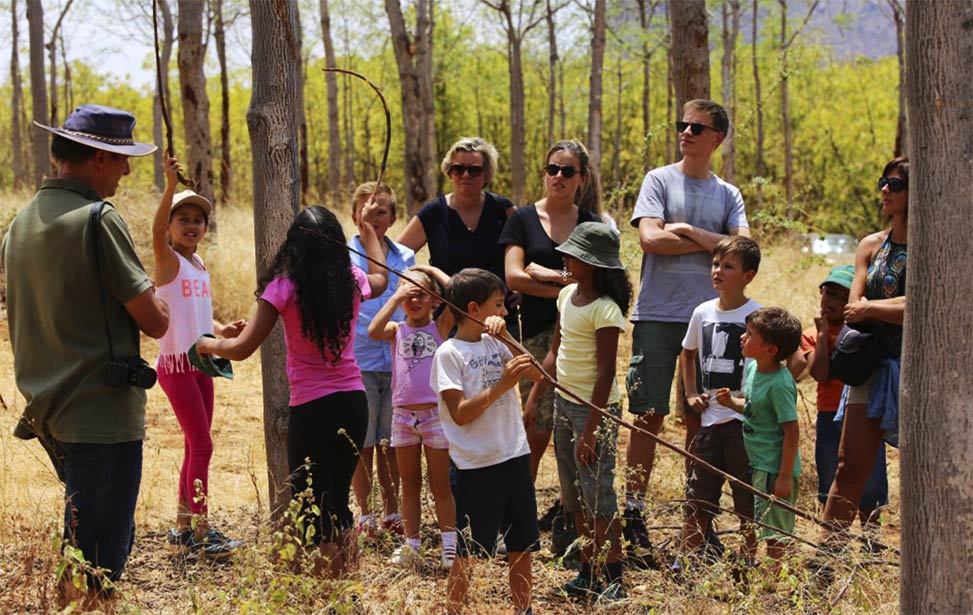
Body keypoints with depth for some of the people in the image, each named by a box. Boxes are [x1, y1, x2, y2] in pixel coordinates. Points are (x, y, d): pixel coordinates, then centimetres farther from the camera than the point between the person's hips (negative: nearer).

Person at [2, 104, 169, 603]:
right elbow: (155, 322, -13)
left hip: (48, 410, 9)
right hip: (102, 416, -9)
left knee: (80, 547, 22)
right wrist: (151, 296, 7)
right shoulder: (97, 220, -15)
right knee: (95, 564, -4)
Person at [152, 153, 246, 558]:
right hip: (176, 365, -8)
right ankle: (201, 532, -8)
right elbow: (156, 230, -30)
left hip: (201, 365, 8)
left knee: (195, 447, 12)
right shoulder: (168, 261, -8)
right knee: (202, 446, -11)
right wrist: (171, 186, -43)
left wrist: (224, 330, 3)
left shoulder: (200, 265, 14)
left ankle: (183, 527, 21)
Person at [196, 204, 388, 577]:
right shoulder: (352, 281, 2)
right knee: (339, 504, 19)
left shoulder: (284, 288, -12)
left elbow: (242, 348, -10)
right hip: (353, 404, 5)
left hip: (311, 408, -5)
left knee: (314, 513, 4)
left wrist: (209, 344, 11)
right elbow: (380, 279, 29)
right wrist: (368, 228, 43)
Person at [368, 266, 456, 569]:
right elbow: (373, 331, -17)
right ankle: (412, 546, 17)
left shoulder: (440, 327, 1)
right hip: (402, 416, 2)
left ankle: (450, 547, 7)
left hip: (435, 415, -2)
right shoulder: (396, 330, 5)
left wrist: (433, 270, -2)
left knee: (440, 484, 4)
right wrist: (396, 297, -13)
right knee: (409, 484, 11)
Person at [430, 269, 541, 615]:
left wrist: (506, 336, -8)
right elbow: (460, 414, -15)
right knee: (468, 553, -1)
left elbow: (536, 374, 1)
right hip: (477, 464, -6)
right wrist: (502, 384, -22)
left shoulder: (495, 343, 10)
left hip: (515, 456, 6)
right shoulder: (449, 353, -9)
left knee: (522, 546, 12)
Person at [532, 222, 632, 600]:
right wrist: (533, 399, 12)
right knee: (573, 496, 14)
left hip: (595, 408, -9)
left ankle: (613, 581, 5)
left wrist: (590, 432, -22)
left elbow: (605, 373, -21)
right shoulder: (568, 295, 6)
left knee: (597, 494, -4)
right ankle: (588, 573, 25)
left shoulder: (605, 310, -19)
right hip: (563, 402, 9)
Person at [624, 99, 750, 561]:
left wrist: (689, 231, -8)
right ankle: (633, 516, 0)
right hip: (658, 315, -3)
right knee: (649, 415, -4)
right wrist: (712, 243, -3)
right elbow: (650, 238, -10)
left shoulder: (728, 195, 12)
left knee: (701, 418, 5)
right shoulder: (660, 180, 4)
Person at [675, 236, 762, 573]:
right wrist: (691, 393, 14)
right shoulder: (703, 312, 7)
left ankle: (747, 563, 15)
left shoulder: (755, 315, -9)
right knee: (698, 495, 8)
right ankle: (683, 563, 15)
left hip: (744, 418, -5)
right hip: (711, 417, 5)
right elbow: (687, 353, 24)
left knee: (746, 497, 3)